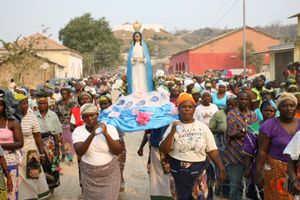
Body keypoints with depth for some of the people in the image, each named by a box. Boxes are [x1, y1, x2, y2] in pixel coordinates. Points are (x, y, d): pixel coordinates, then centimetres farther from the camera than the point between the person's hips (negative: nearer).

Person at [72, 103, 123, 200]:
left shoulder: (110, 128, -8)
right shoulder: (78, 131, -7)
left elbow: (117, 151, -14)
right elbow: (79, 152, -21)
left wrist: (106, 134, -24)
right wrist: (92, 135, -33)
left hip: (110, 174, -1)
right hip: (89, 176, 1)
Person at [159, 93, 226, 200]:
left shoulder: (203, 127, 2)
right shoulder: (173, 127, -2)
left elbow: (212, 151, 1)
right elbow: (163, 150, -9)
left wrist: (221, 169, -5)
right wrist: (172, 132, -20)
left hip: (198, 171, 1)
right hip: (177, 172, -1)